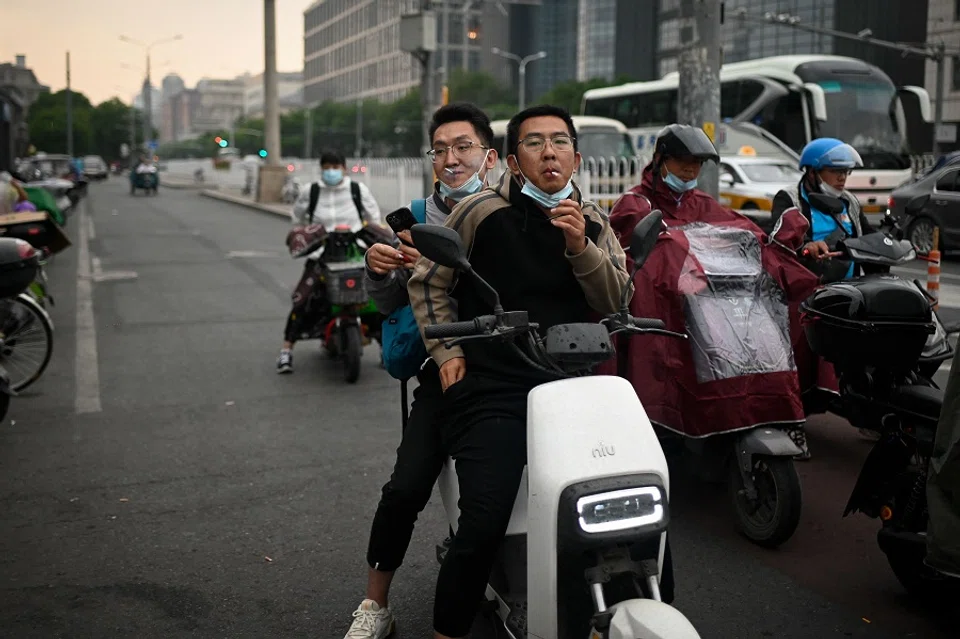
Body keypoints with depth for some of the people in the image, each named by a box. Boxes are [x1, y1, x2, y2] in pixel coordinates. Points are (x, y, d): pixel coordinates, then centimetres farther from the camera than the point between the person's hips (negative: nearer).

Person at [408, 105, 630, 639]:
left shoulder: (594, 224, 13)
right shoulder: (481, 211, 1)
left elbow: (617, 305, 3)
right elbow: (428, 282, 10)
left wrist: (579, 247, -11)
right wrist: (446, 350, -1)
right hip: (491, 390, -4)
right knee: (482, 529, -21)